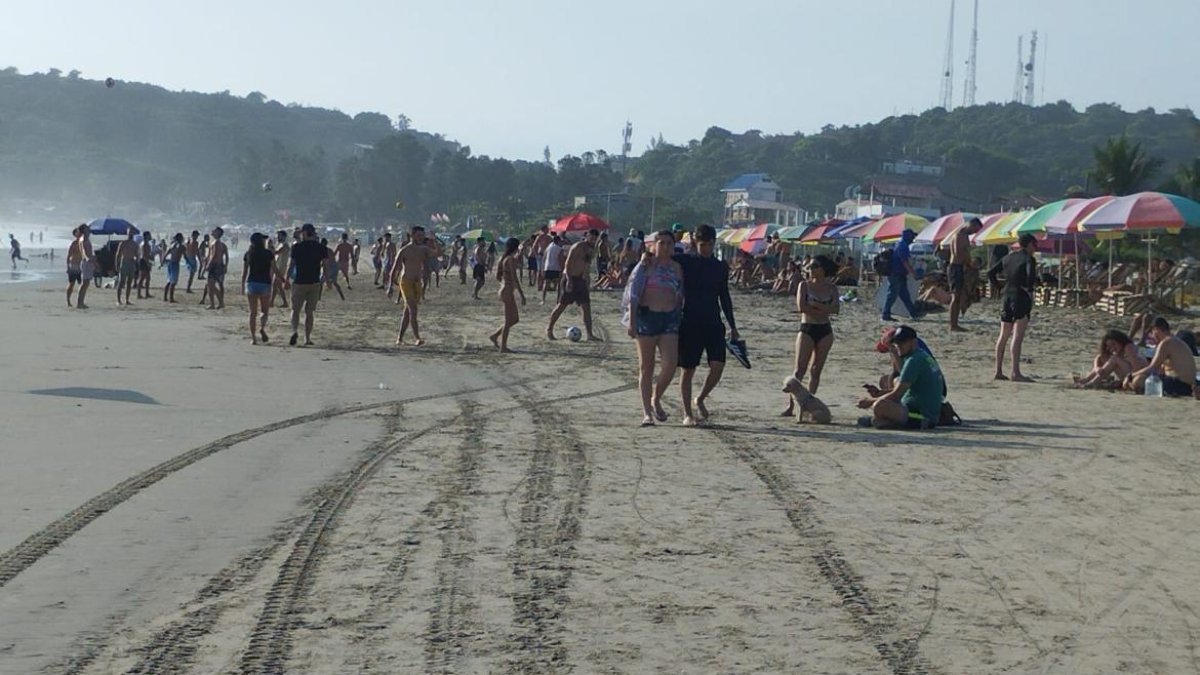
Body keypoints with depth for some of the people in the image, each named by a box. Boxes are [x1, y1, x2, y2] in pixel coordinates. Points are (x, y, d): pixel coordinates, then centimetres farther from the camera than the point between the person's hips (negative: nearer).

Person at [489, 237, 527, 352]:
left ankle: (494, 336, 19)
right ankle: (503, 347, 3)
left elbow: (498, 276, 17)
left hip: (504, 290, 9)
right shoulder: (511, 259, -15)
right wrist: (522, 295, -19)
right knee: (509, 321, -2)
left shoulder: (504, 258, 12)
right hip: (508, 292, -9)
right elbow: (514, 278, -20)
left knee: (515, 319, 16)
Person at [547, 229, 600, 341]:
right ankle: (549, 329, 12)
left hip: (581, 280, 8)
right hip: (571, 280, -8)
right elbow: (568, 263, -20)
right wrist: (569, 280, -26)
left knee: (586, 307, 1)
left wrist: (587, 279, 20)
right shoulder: (578, 247, -14)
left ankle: (590, 334, 1)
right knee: (562, 305, -1)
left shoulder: (590, 249, 12)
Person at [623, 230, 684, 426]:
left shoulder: (677, 268, 10)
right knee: (646, 367, 2)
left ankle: (656, 399, 15)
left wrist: (679, 319, 13)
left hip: (669, 318, 3)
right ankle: (647, 412, 8)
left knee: (670, 364, -10)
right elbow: (633, 293, -5)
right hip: (647, 316, -3)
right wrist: (631, 320, -12)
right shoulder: (646, 264, -2)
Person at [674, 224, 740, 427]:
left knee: (718, 365, -10)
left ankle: (700, 400, 15)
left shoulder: (721, 267, 9)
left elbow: (724, 297, 16)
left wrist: (732, 326, 17)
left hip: (714, 323, 3)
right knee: (688, 369, 2)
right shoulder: (684, 262, -1)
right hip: (690, 322, -3)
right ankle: (687, 413, 13)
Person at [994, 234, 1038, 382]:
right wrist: (1029, 289, -11)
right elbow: (1031, 274, -24)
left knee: (1003, 336, 13)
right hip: (1021, 297, -7)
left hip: (1007, 296, 7)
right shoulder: (1028, 259, -8)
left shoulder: (1008, 257, 13)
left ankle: (998, 371, 17)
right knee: (1018, 337, -12)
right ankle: (1016, 373, -18)